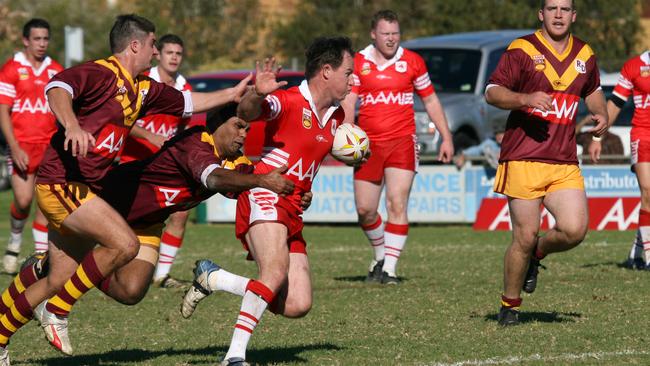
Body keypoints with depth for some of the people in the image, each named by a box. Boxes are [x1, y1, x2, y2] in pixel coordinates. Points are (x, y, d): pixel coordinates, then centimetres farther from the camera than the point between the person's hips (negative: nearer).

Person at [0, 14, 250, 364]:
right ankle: (58, 310, -11)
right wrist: (72, 125, -47)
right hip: (60, 182, -9)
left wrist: (232, 94, 26)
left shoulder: (142, 88, 15)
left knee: (58, 281, 9)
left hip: (80, 189, 9)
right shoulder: (99, 73, -12)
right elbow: (57, 88, -31)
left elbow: (186, 102, 29)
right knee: (125, 244, -21)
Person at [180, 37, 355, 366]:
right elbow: (247, 111, -28)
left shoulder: (336, 116, 16)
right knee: (276, 271, -34)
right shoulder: (288, 101, -9)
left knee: (297, 306, -1)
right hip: (264, 200, -8)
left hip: (292, 213, 8)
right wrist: (257, 94, -51)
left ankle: (212, 278, 16)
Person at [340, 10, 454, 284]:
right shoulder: (358, 63, 4)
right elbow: (348, 102, -1)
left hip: (403, 141, -1)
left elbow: (430, 101, 13)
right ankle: (380, 256, 28)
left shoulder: (412, 62, 5)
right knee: (365, 210, 3)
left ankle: (389, 269, -10)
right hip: (368, 144, 1)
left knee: (397, 204, -13)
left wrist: (446, 138, 10)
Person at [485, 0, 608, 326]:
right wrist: (526, 99, -25)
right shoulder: (521, 50, -3)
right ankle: (509, 306, 15)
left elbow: (592, 90, 32)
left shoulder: (584, 54, 13)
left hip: (565, 163, 4)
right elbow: (492, 93, -8)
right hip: (523, 160, -4)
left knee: (574, 230, -11)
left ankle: (536, 254, 22)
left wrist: (601, 115, 11)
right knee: (525, 236, -4)